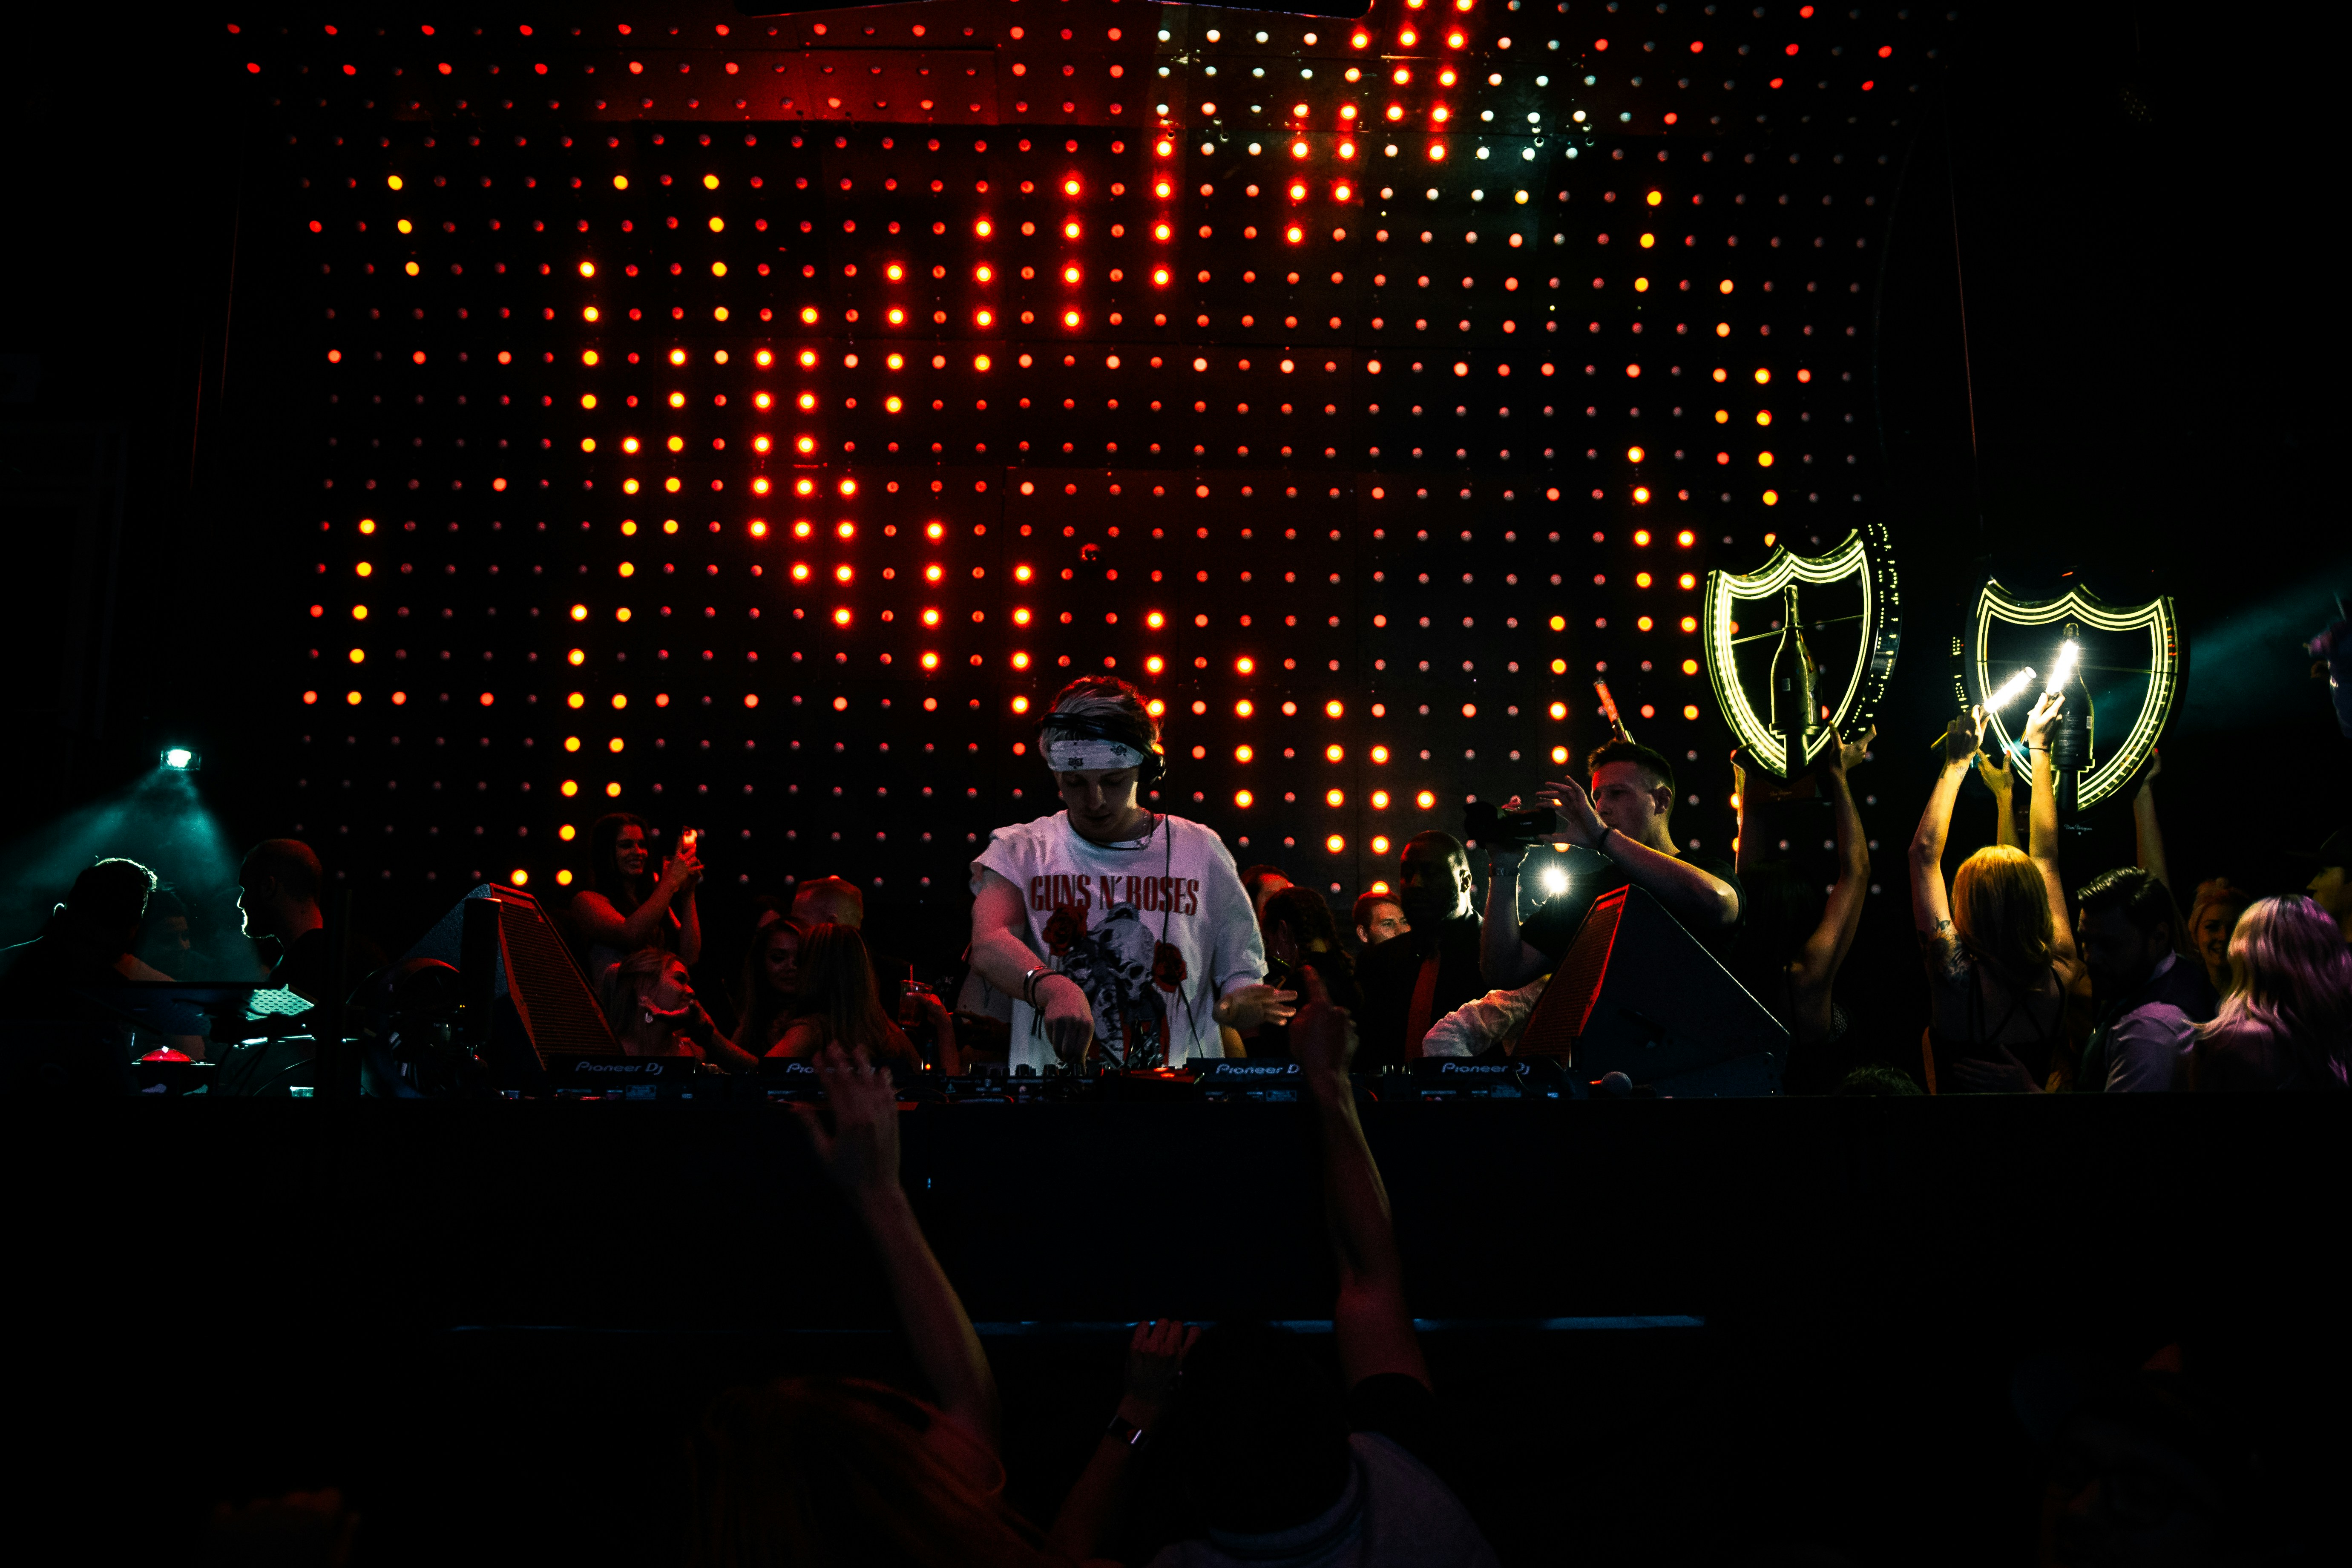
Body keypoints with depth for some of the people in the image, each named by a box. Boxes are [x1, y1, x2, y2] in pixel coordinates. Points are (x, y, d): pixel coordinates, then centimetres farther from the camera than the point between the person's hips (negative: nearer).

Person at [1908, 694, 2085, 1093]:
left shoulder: (1957, 974, -28)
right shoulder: (2062, 975, -17)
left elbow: (1924, 853, -20)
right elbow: (2046, 858, -4)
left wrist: (1957, 764, -12)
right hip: (2033, 1084, 3)